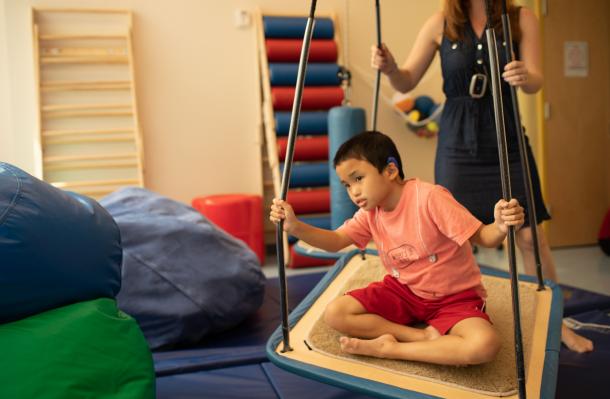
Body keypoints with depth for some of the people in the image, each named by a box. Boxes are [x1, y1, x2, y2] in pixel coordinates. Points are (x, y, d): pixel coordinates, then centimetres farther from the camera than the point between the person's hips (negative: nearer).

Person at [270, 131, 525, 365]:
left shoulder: (429, 198, -24)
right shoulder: (370, 213, -3)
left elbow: (483, 237, -23)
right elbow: (335, 241, -9)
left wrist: (501, 227, -47)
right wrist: (295, 227, -26)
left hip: (453, 296, -5)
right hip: (404, 289, 5)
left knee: (484, 346, -35)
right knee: (334, 314, -13)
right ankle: (426, 337, -14)